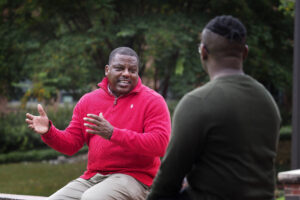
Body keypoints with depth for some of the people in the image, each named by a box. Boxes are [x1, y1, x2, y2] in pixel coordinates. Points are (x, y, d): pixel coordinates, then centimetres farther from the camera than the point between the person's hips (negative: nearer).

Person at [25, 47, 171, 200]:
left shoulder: (152, 101, -2)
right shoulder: (88, 100, 14)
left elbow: (160, 145, -15)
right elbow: (71, 144, 15)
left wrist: (113, 134, -24)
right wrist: (48, 132, -8)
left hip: (134, 177, -5)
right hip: (92, 177, 5)